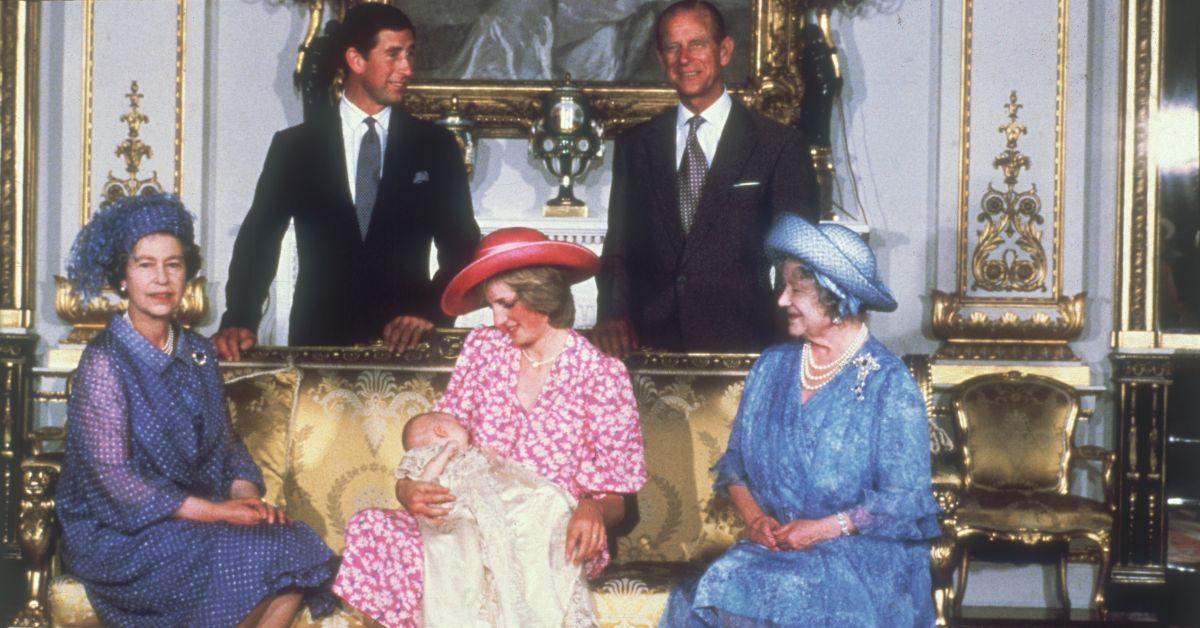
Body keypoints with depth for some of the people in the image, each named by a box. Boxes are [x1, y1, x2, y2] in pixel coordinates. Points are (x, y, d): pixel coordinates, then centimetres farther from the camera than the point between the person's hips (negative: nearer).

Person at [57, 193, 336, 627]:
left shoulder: (197, 354, 11)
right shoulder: (105, 362, -11)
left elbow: (225, 445, 15)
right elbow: (112, 477, -16)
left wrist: (246, 495, -7)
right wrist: (213, 511, -19)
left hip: (196, 515, 6)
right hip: (121, 532, -6)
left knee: (299, 546, -18)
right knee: (251, 558, -27)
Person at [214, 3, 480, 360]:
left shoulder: (436, 146, 8)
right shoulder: (294, 146, 7)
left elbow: (463, 247, 7)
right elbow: (258, 240, 4)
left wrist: (429, 313, -10)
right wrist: (238, 322, -11)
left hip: (406, 343, 0)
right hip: (318, 340, 0)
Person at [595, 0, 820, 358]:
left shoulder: (781, 146, 5)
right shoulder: (634, 146, 15)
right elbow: (618, 246, 17)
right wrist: (612, 312, -3)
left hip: (742, 346, -2)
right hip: (651, 347, 2)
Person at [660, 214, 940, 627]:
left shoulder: (889, 383, -5)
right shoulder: (772, 367, 12)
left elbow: (905, 499, -8)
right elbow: (734, 464, 15)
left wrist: (824, 529, -16)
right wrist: (754, 518, -4)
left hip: (864, 554, -4)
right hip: (776, 545, 5)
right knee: (718, 584, -27)